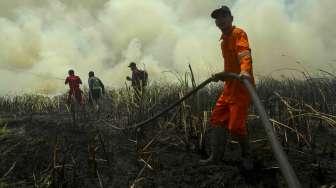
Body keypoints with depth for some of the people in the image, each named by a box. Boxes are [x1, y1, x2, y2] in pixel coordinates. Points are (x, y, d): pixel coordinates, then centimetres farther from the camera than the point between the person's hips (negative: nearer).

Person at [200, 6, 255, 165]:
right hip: (229, 87, 9)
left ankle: (246, 155, 15)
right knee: (217, 119, 8)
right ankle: (216, 156, 19)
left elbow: (244, 54, -28)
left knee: (235, 126, -12)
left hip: (242, 86, -9)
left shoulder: (238, 33, -7)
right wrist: (221, 75, 25)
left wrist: (245, 71, -45)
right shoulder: (224, 40, 21)